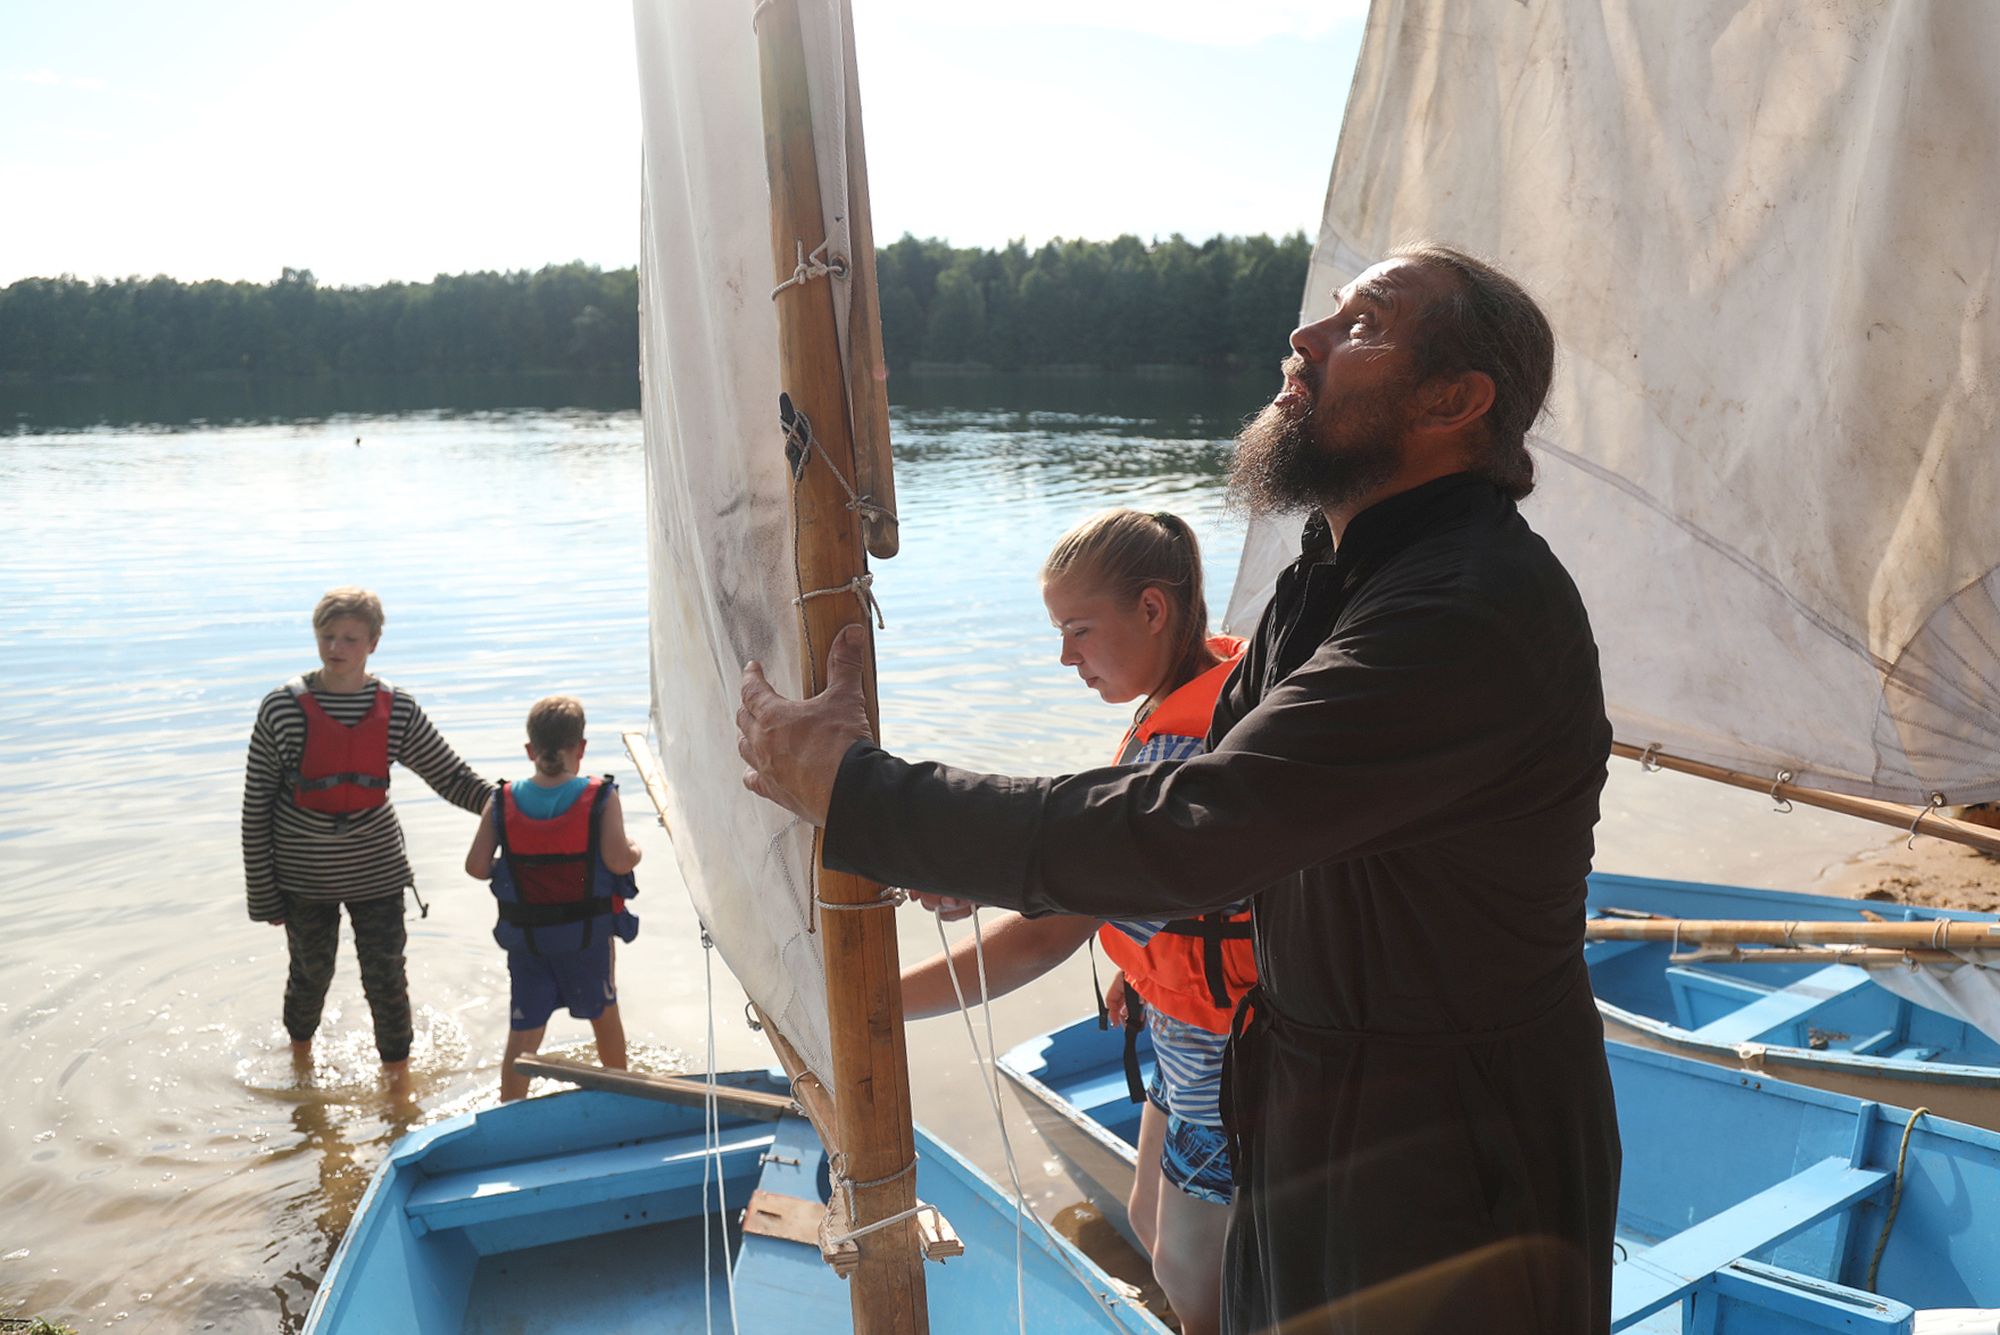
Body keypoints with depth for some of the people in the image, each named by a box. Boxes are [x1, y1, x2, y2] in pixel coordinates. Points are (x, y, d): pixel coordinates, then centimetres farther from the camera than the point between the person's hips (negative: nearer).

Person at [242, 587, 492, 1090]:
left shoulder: (397, 709, -6)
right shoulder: (282, 708, -10)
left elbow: (453, 778, -3)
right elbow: (255, 805, -6)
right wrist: (263, 893, -6)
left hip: (376, 869, 1)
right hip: (304, 873, 0)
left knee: (385, 975, 6)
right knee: (310, 972, 17)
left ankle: (398, 1072, 26)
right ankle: (300, 1055, 46)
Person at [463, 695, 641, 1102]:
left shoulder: (503, 802, -7)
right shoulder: (601, 799, -15)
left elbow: (476, 866, -9)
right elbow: (619, 860, -23)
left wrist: (510, 868, 10)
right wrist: (636, 850, -2)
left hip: (525, 936, 1)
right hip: (588, 934, -1)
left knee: (523, 1034, 9)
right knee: (604, 1014, 22)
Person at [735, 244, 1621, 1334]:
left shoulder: (1478, 611, -29)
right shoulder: (1337, 573, 3)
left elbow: (1183, 838, -33)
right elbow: (1214, 773, 12)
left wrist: (850, 790, -26)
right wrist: (971, 852, 0)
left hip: (1448, 1164, -8)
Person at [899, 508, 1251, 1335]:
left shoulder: (1183, 740, -32)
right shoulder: (1226, 675, -1)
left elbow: (1048, 937, -35)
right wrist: (1142, 964, 11)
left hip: (1228, 1046, -9)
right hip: (1191, 1026, 10)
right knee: (1151, 1225, 25)